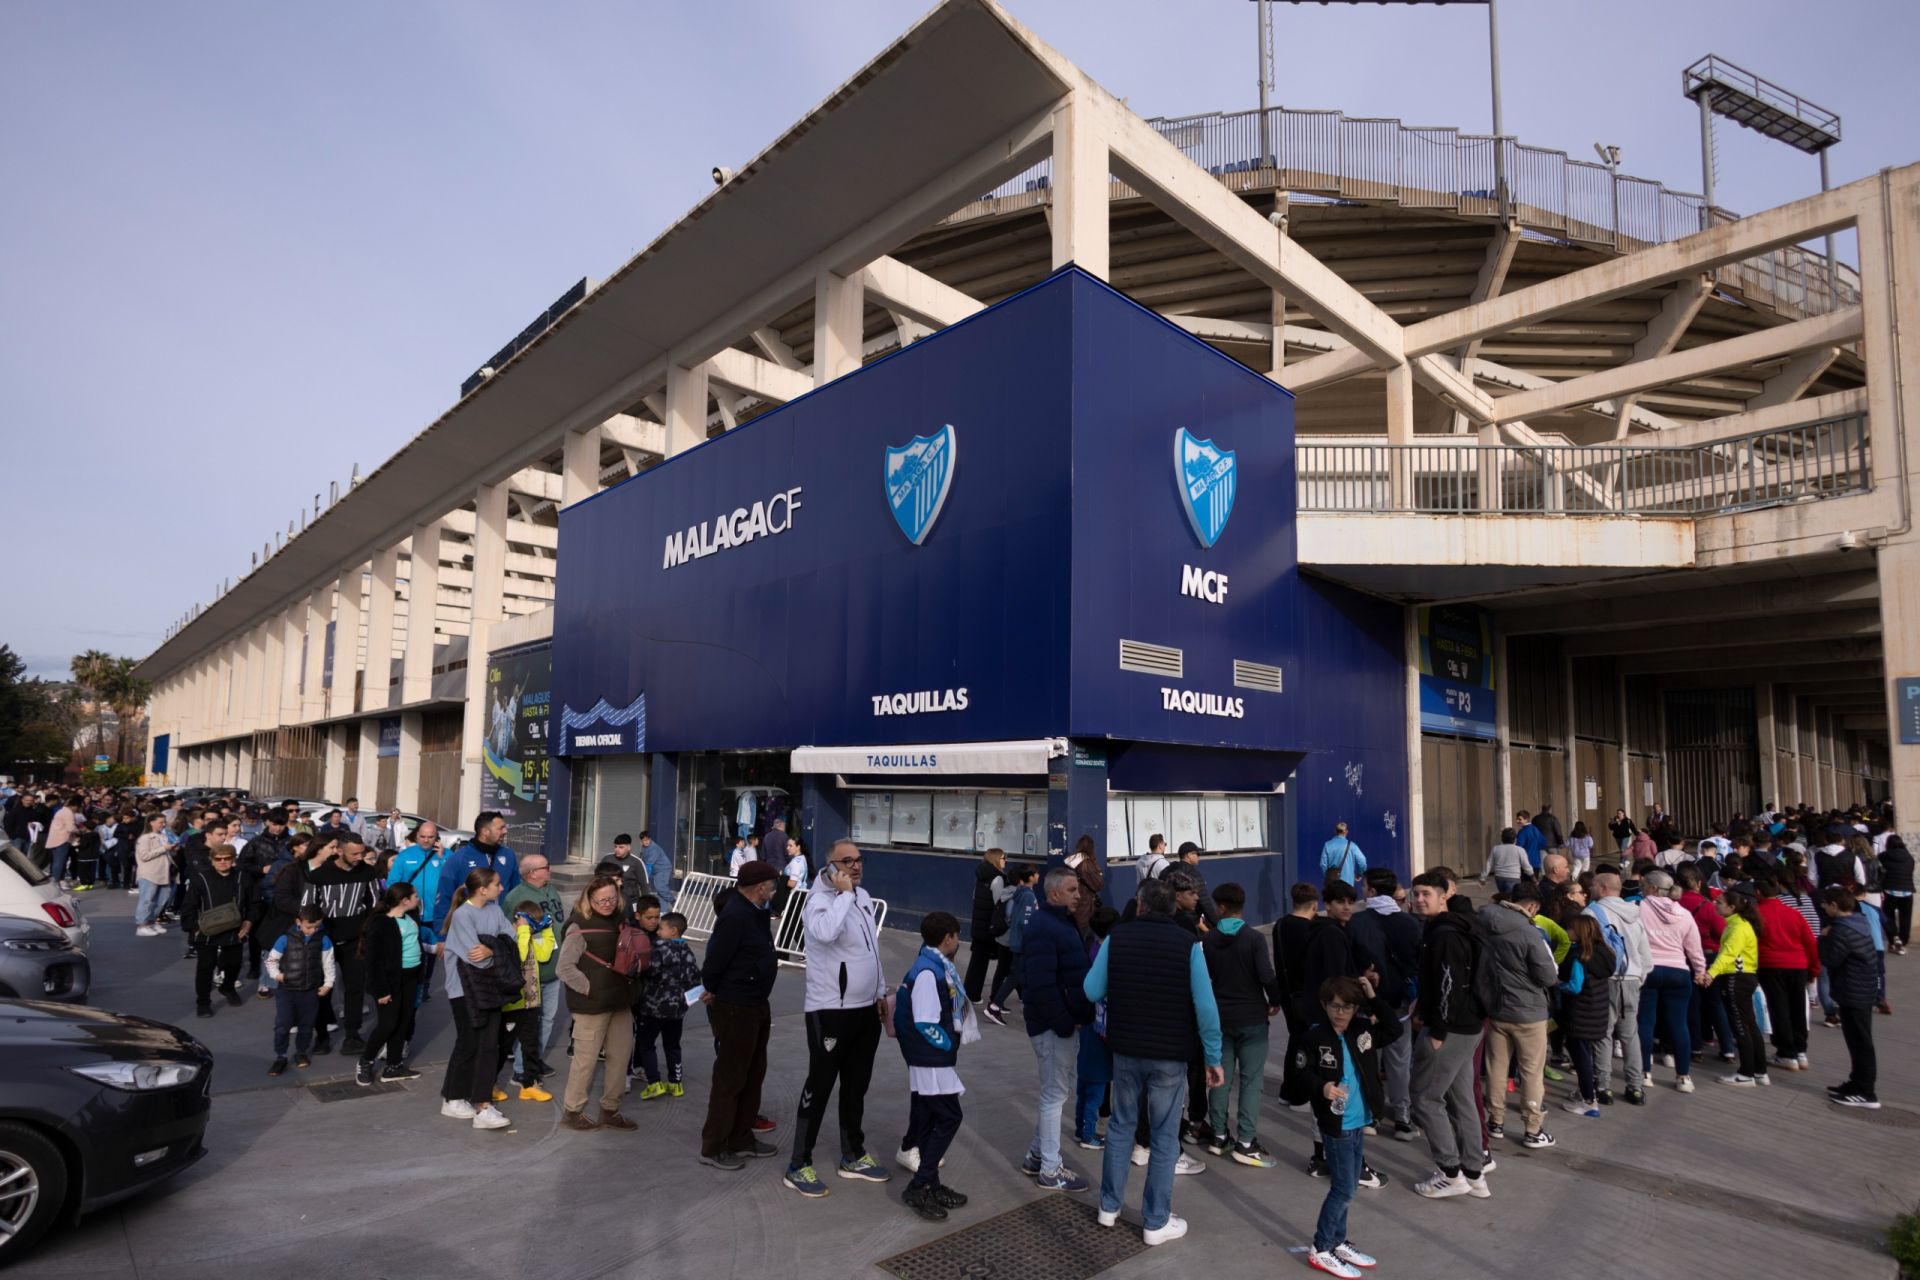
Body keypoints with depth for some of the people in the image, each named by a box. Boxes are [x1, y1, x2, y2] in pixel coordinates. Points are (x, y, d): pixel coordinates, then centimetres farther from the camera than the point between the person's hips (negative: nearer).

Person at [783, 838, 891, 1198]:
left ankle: (853, 1156, 32)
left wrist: (881, 993, 19)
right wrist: (843, 893, -28)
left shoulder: (864, 897, 9)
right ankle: (799, 1165, 15)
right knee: (819, 1086, 2)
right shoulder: (820, 900, -16)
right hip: (831, 1011, -8)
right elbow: (825, 932, -40)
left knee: (856, 1086, 18)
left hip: (866, 1008, 8)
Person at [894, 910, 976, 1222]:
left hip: (934, 1059, 10)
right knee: (948, 1117, -7)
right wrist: (948, 1044, -11)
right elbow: (925, 1023, -23)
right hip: (930, 1060, -10)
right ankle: (919, 1187, -2)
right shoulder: (927, 972, -22)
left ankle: (928, 1185, 23)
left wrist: (952, 1043, 8)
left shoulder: (939, 967, 8)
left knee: (930, 1120, 14)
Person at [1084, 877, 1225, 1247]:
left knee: (1121, 1125, 18)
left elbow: (1091, 992, -3)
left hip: (1125, 1049, 2)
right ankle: (1156, 1222, 17)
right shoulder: (1187, 943, -10)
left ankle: (1109, 1206, 29)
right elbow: (1205, 1006, -13)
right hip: (1170, 1054, -2)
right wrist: (1213, 1057, -5)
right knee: (1164, 1136, 9)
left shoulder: (1116, 937, -5)